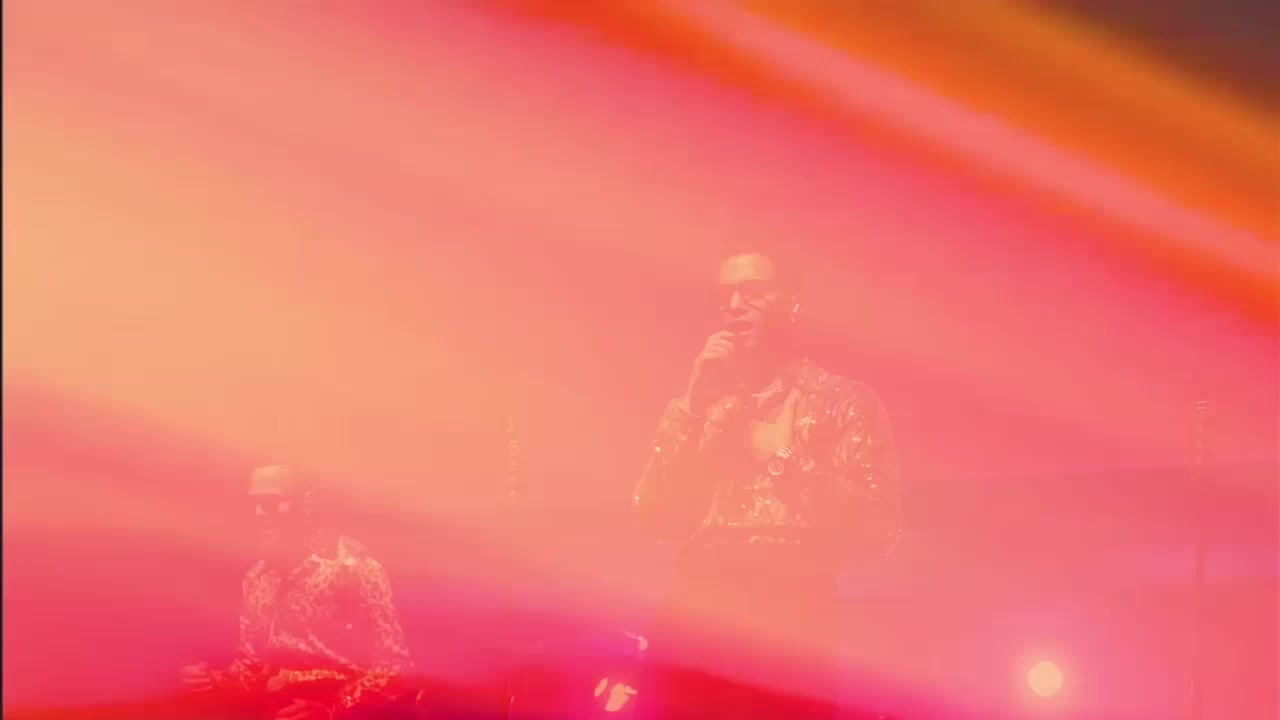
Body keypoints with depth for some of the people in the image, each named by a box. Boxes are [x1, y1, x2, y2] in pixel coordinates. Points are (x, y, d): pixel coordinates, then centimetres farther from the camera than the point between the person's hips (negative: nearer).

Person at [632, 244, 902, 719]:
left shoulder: (845, 401, 7)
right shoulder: (697, 403, 19)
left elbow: (879, 528, -3)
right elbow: (653, 515, 5)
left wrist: (784, 456, -6)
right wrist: (696, 405, 0)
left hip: (792, 631, -3)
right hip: (695, 621, 3)